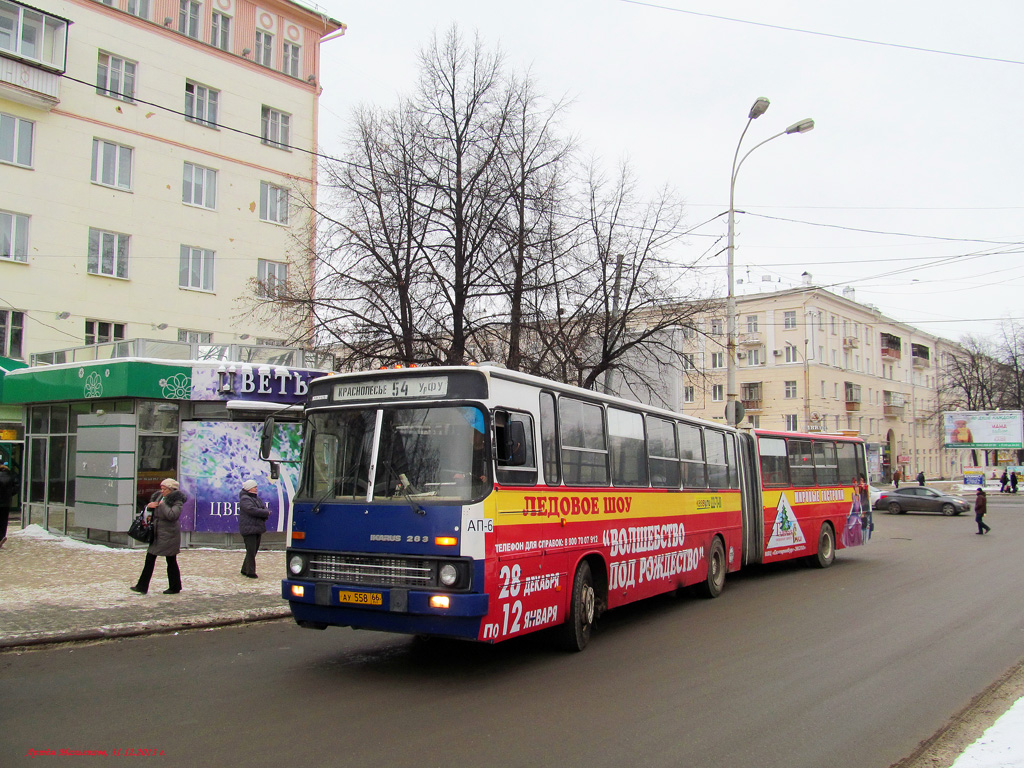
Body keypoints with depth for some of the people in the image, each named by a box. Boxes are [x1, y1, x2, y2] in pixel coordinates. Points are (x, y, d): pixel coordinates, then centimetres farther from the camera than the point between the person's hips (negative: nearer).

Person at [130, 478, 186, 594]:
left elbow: (172, 515, -32)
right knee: (150, 558, 8)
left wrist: (162, 504, -19)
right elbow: (151, 510, 24)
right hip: (157, 534, 8)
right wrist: (149, 506, 0)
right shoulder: (159, 496, 9)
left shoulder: (177, 502, -14)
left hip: (169, 535, -8)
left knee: (171, 561, 1)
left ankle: (175, 587, 12)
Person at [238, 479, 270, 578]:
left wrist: (265, 512, -11)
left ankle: (245, 570, 22)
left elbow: (265, 508, 13)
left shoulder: (257, 498, 19)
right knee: (251, 551, -10)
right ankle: (250, 572, -5)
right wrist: (265, 512, -12)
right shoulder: (244, 499, -9)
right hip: (248, 528, -8)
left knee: (254, 550, 11)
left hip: (257, 528, 8)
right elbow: (252, 510, -22)